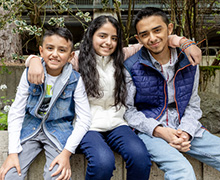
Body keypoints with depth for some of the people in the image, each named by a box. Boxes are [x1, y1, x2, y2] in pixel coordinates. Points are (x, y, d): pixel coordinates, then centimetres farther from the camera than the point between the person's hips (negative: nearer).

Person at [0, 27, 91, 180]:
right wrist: (13, 152, -10)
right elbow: (16, 113, -2)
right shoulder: (29, 74, -4)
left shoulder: (75, 80, -9)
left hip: (59, 132, -1)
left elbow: (84, 119, -8)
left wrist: (67, 152, -19)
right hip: (30, 129, 2)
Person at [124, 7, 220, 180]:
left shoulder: (188, 61, 6)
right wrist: (158, 130, -16)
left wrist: (186, 132, -9)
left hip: (185, 130, 5)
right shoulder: (130, 67, -5)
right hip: (149, 131, -4)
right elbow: (128, 110, -3)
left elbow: (193, 104, 10)